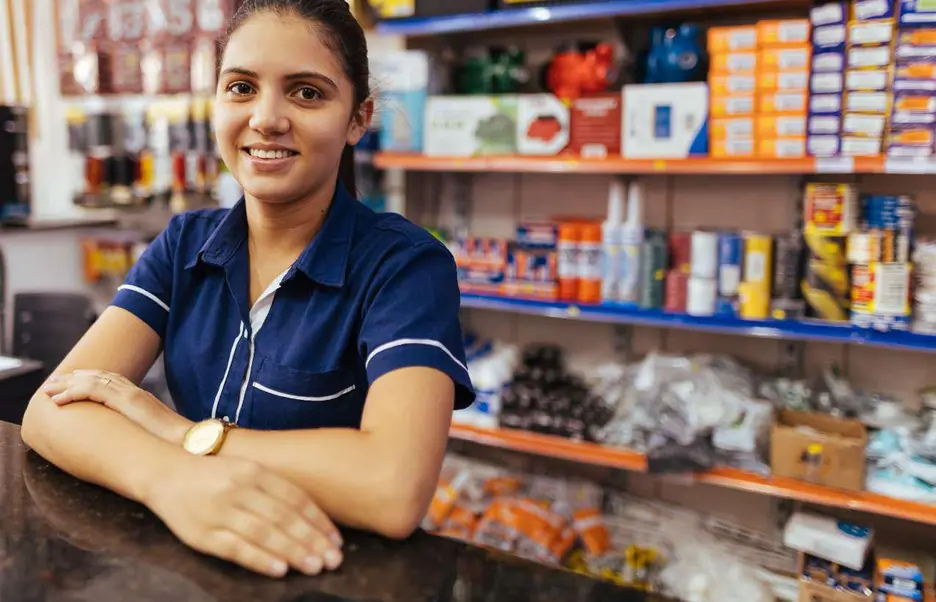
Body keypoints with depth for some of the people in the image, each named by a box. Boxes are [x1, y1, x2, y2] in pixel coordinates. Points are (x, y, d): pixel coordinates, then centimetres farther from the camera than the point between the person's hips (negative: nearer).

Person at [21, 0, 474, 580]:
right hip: (177, 557, 4)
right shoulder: (184, 245, 1)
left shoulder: (406, 265, -13)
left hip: (339, 569, -3)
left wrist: (176, 428, -16)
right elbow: (50, 407, -8)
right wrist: (168, 474, -29)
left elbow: (395, 488, -26)